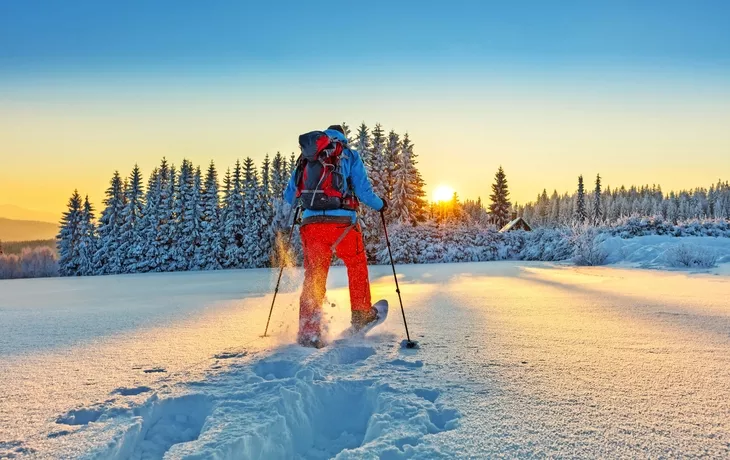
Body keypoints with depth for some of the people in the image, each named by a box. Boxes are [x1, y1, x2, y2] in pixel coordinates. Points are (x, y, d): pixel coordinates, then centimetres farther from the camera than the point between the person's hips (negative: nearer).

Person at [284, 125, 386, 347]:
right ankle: (361, 314, 31)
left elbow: (289, 196, 20)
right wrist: (380, 204, 21)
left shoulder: (306, 158, 17)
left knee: (313, 277, 8)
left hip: (311, 223, 2)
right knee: (357, 264, 23)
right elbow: (363, 191, 1)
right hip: (342, 222, -2)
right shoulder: (350, 156, 9)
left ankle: (308, 332, 1)